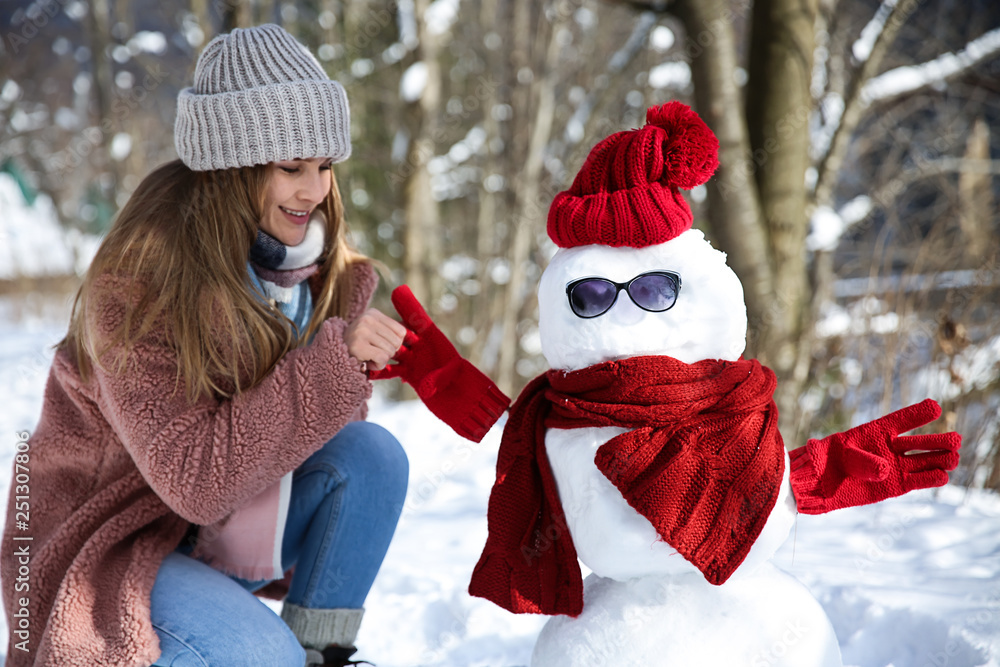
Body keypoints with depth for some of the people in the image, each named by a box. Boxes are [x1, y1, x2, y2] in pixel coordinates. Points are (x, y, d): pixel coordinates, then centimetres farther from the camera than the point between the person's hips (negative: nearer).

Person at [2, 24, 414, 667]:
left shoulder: (325, 268, -4)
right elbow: (194, 478, -30)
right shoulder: (139, 278, -26)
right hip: (112, 543, -7)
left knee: (373, 455, -17)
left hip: (236, 530, 7)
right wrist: (331, 360, -33)